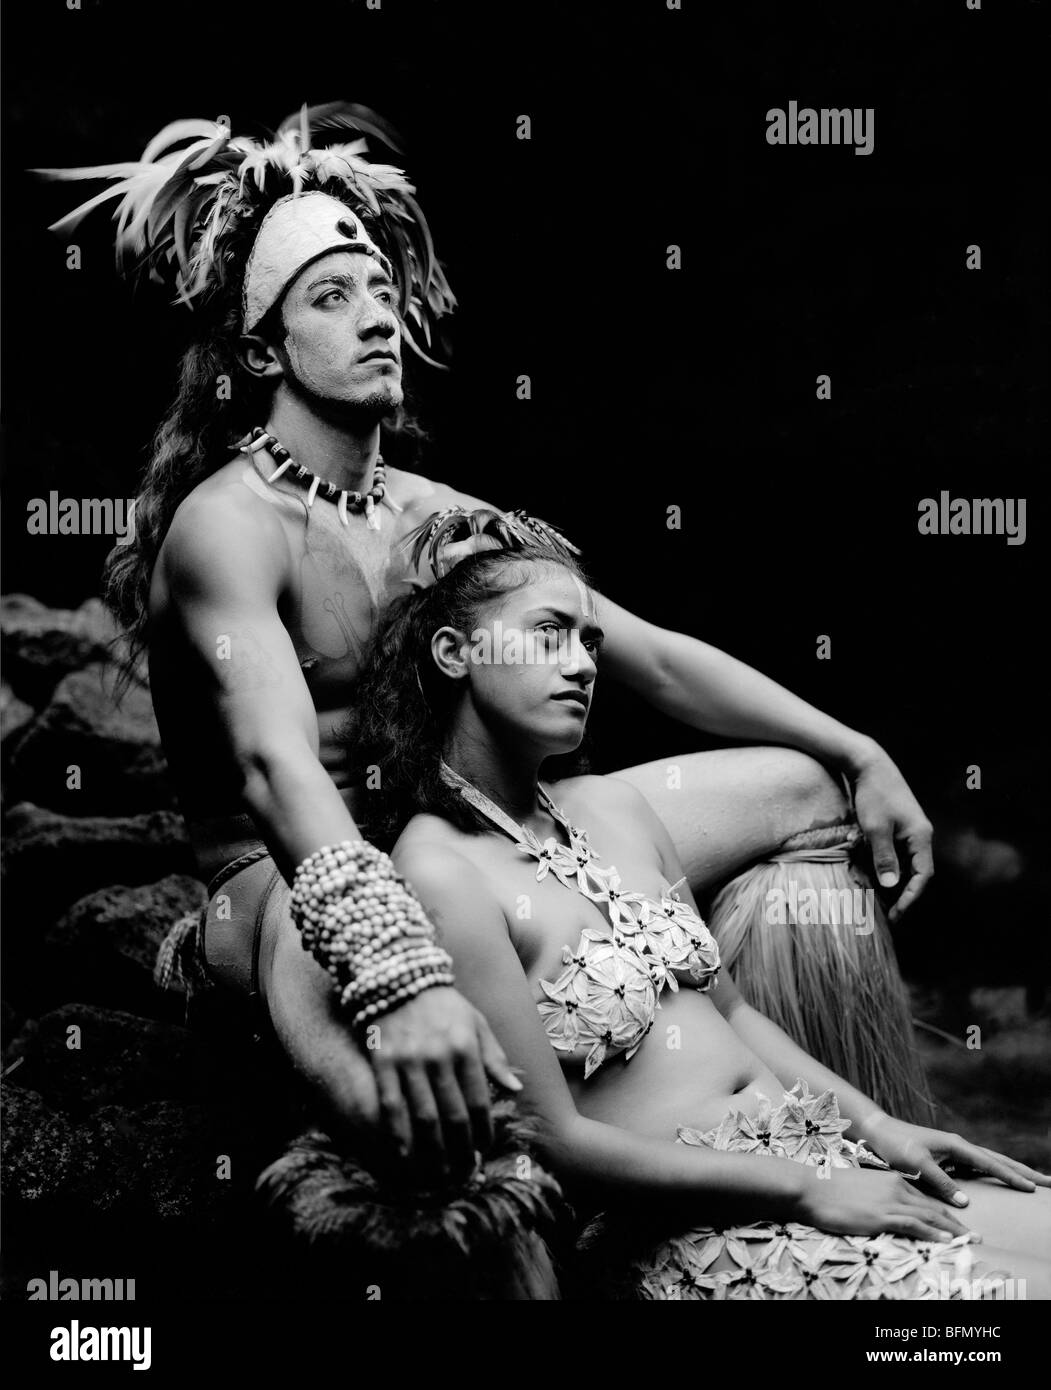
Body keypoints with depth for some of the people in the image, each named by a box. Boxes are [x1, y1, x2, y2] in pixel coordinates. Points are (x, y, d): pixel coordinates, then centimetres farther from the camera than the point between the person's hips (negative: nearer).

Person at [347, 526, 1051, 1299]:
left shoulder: (614, 808, 10)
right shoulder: (441, 873, -13)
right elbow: (556, 1140, -14)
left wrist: (877, 1127, 5)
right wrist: (808, 1192, -12)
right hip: (694, 1237, -7)